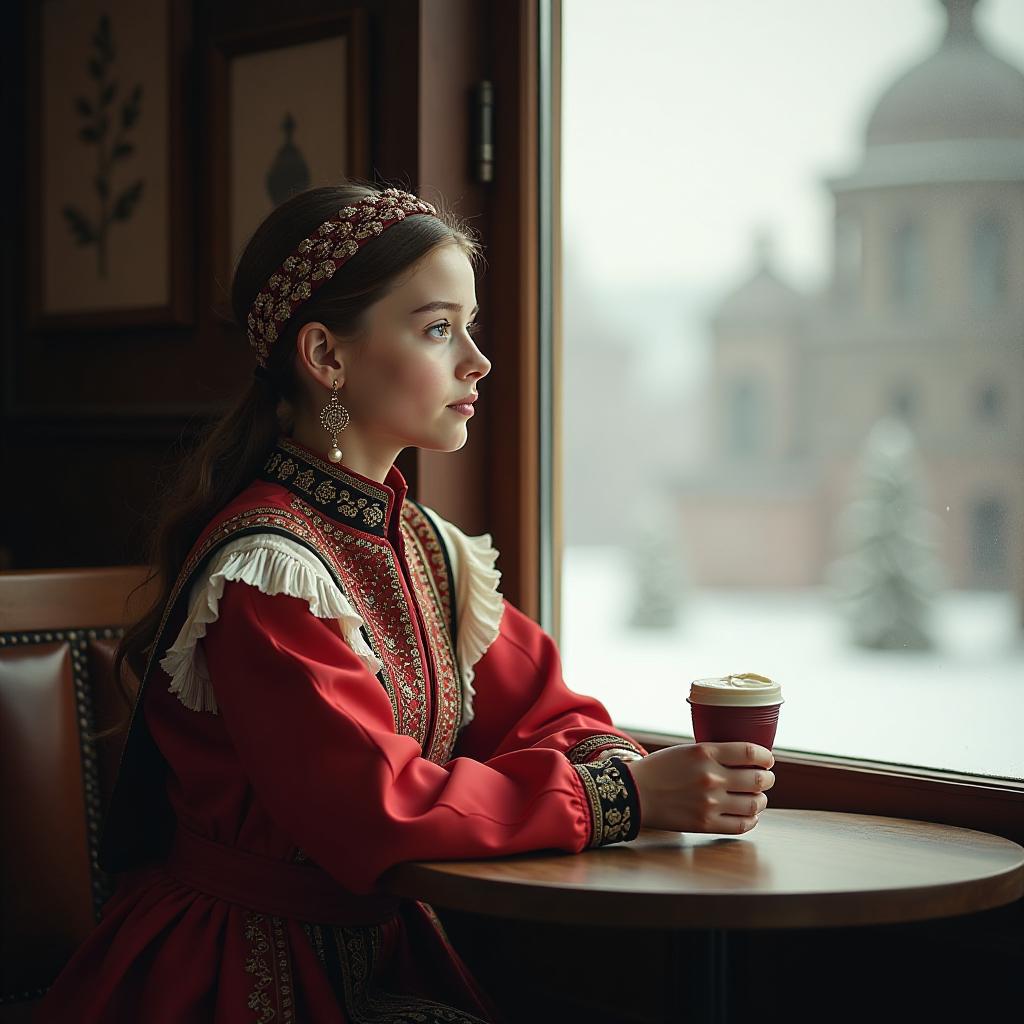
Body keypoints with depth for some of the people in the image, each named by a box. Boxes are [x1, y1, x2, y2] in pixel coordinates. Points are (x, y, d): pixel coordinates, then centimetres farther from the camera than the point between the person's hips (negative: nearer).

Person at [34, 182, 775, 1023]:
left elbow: (547, 716, 11)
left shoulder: (427, 546, 9)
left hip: (382, 946, 8)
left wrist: (617, 762, -12)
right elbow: (373, 808, -26)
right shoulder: (265, 569, -20)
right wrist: (627, 795, -25)